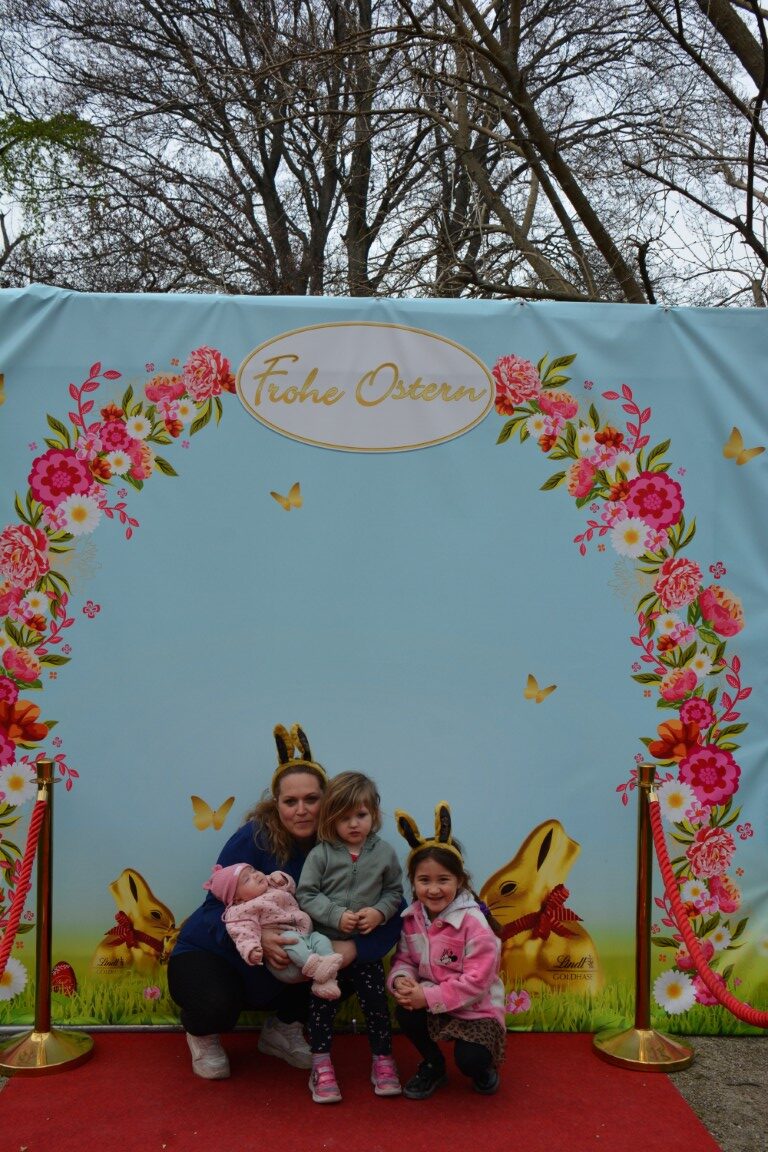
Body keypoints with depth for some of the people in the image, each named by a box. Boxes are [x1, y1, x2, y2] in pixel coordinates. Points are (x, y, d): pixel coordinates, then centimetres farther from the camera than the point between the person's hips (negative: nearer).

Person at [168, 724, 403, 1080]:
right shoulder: (254, 838, -24)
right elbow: (216, 908, -23)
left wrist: (353, 946, -41)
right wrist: (256, 936, -44)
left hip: (280, 968, 4)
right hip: (212, 953, -3)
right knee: (216, 1007, -33)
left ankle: (281, 1029, 11)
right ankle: (202, 1034, 8)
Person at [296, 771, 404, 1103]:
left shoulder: (384, 853, -4)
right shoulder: (321, 854, -10)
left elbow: (394, 892, 4)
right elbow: (305, 895, -10)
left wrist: (379, 912, -15)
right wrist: (336, 915, -21)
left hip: (367, 945, 1)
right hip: (326, 943, -1)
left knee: (375, 999, 5)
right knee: (322, 1002, 4)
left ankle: (382, 1060, 22)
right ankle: (321, 1066, 16)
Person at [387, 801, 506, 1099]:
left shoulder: (473, 923, -23)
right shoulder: (411, 919, -5)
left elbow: (475, 982, -24)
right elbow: (403, 959, 4)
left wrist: (428, 996, -28)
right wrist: (401, 979, -21)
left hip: (476, 1008, -5)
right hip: (431, 1002, 5)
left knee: (469, 1060, -26)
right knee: (405, 1013, -23)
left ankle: (483, 1067, 16)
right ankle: (433, 1067, 8)